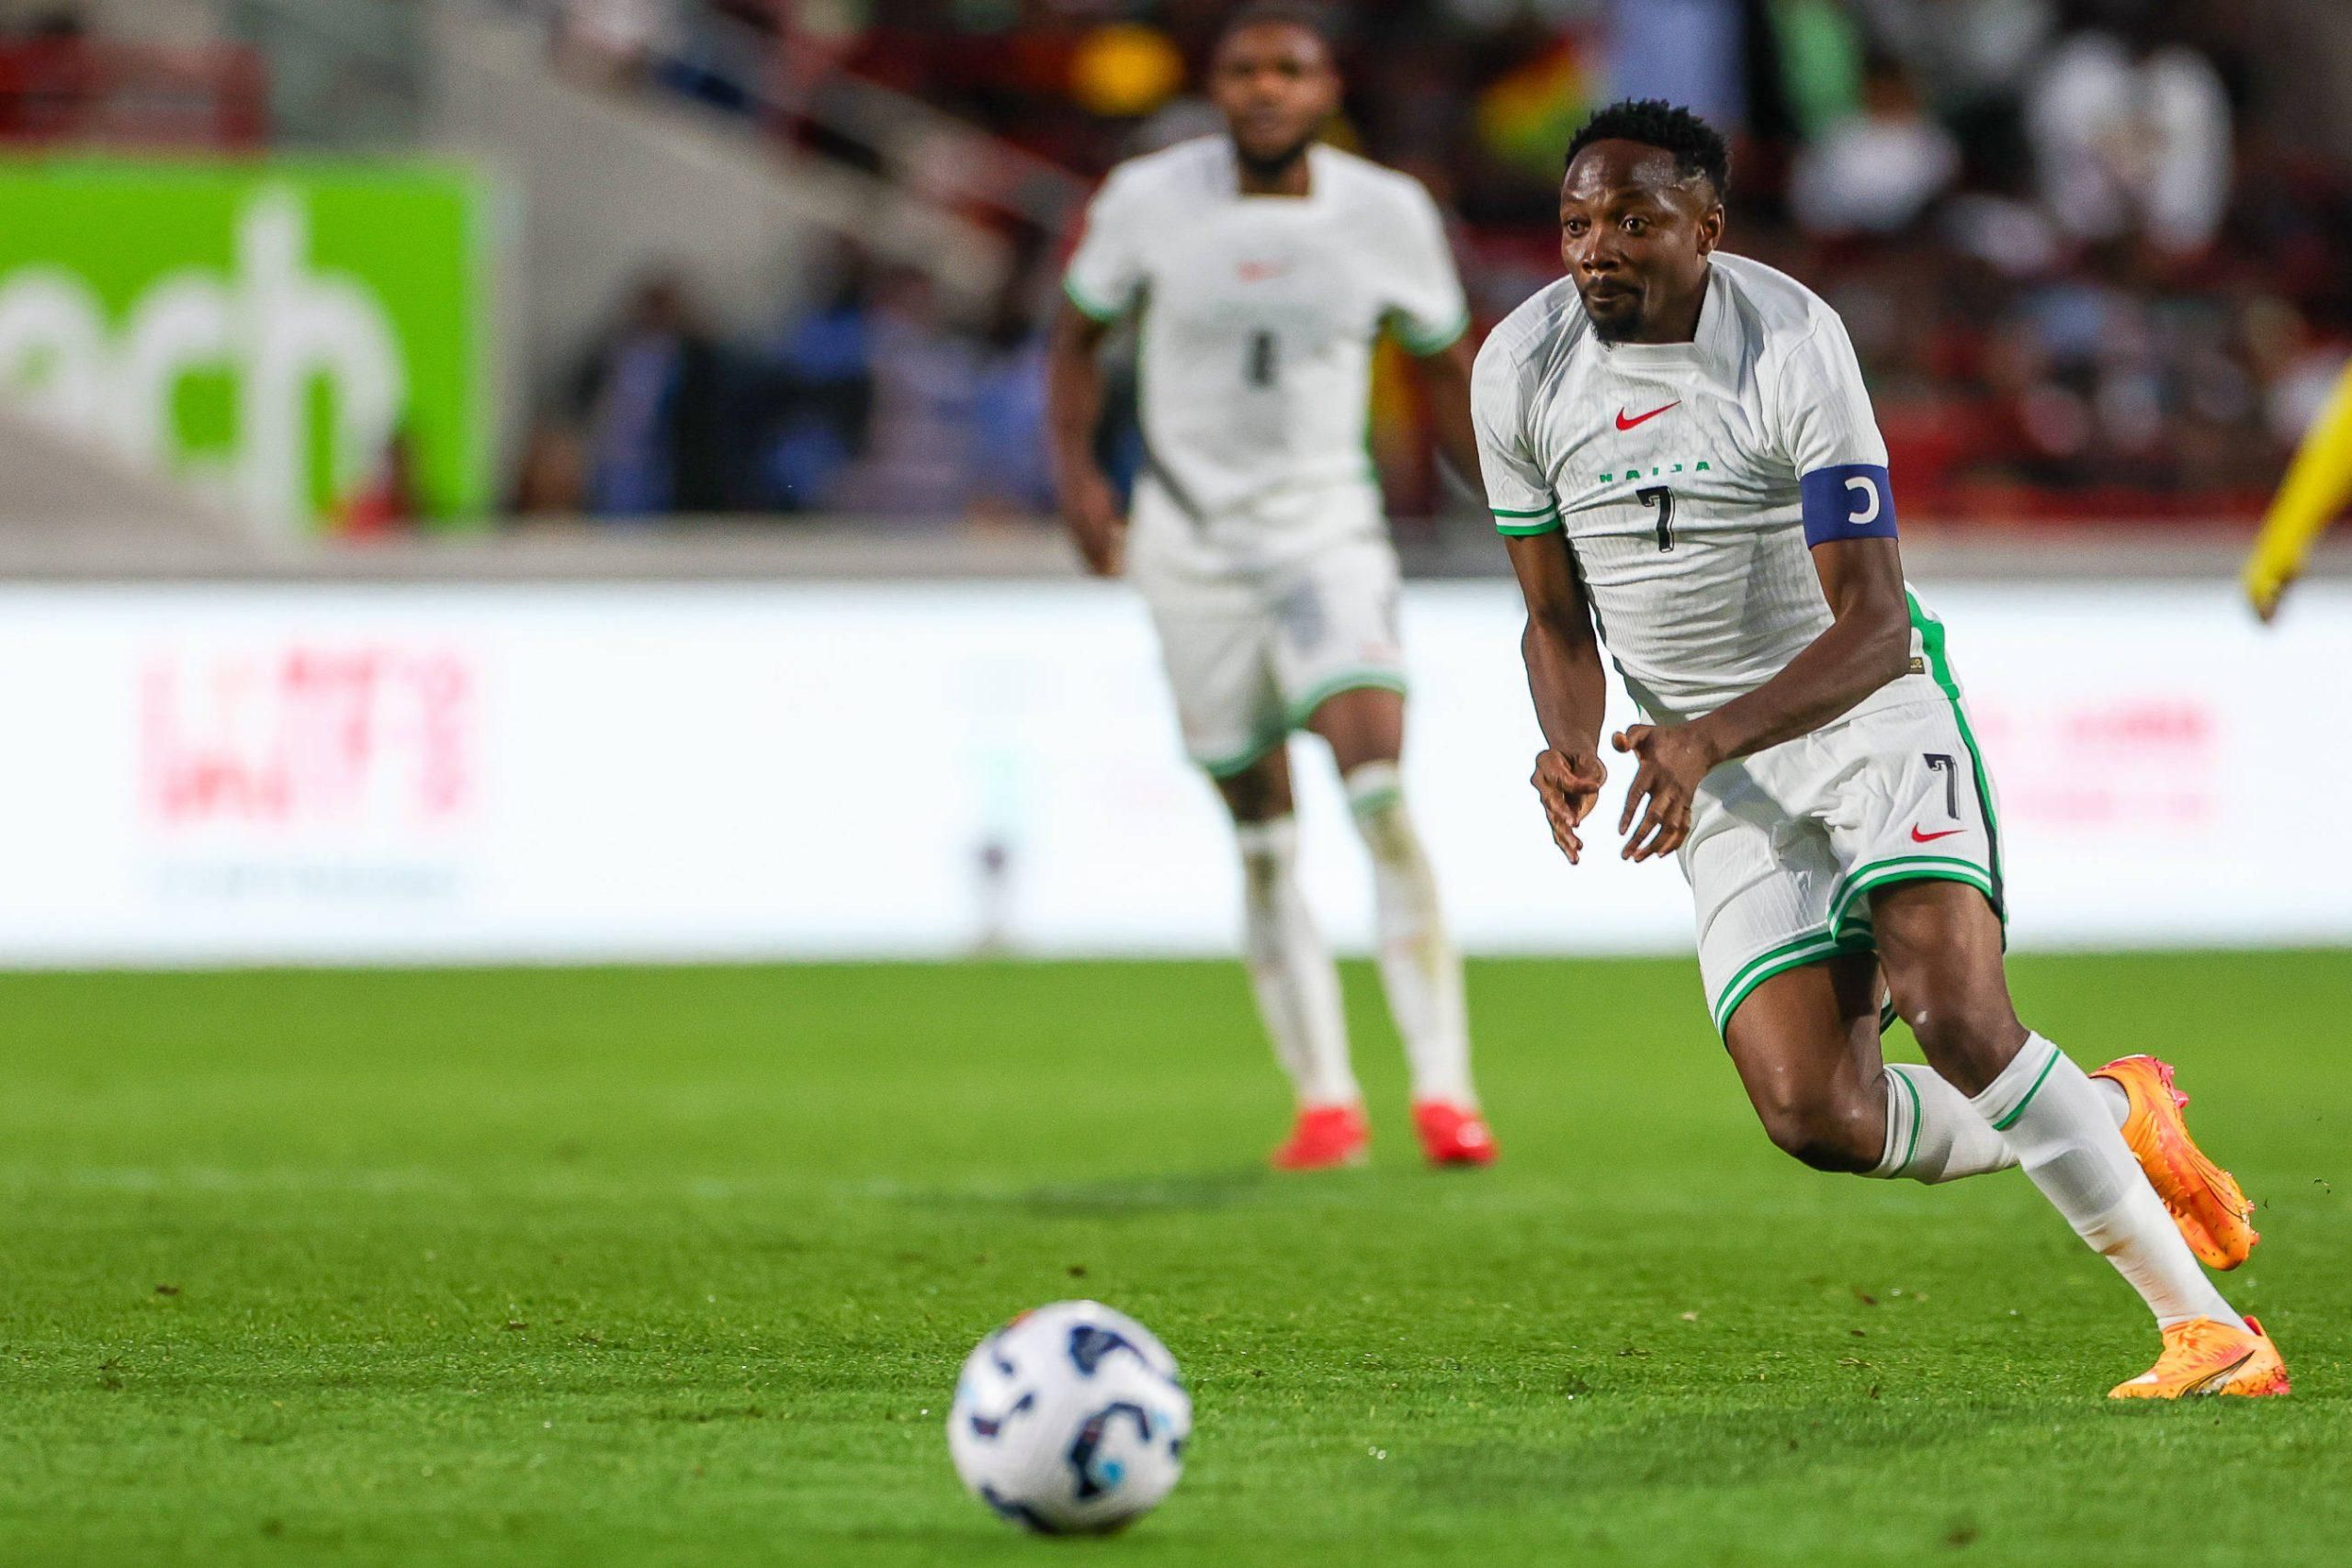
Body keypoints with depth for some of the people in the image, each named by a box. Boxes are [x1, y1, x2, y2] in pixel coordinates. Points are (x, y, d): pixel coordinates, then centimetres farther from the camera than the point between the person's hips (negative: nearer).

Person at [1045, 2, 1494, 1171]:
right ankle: (1323, 1097, 15)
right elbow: (1076, 336, 9)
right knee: (1260, 831, 3)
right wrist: (1076, 473, -4)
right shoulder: (1148, 200, -5)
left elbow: (1443, 371, 11)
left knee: (1378, 786, -19)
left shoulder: (1387, 214, -3)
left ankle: (1443, 1085, -19)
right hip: (1191, 539, 1)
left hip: (1329, 534, -1)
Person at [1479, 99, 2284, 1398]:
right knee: (1815, 1117, -13)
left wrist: (1708, 736, -35)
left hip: (1867, 710, -4)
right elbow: (1558, 617, 9)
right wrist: (1571, 749, -12)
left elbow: (1870, 625, -20)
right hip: (1721, 776, 4)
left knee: (1956, 1015, -26)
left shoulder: (1792, 347, -18)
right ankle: (2112, 1123, 13)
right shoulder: (1519, 374, -4)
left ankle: (2205, 1326, -16)